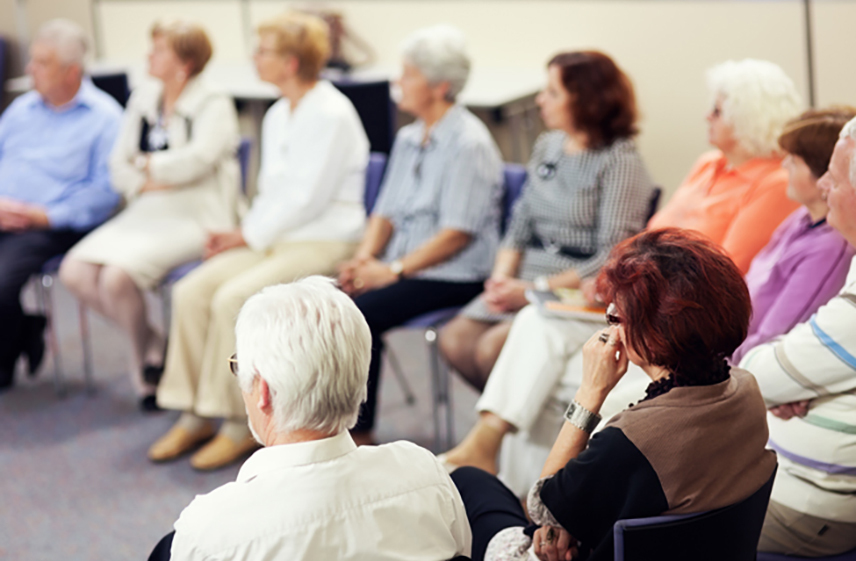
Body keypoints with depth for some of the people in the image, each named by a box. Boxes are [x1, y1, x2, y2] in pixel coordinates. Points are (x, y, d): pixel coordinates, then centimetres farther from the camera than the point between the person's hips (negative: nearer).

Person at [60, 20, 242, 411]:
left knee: (118, 276, -29)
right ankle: (149, 341, 5)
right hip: (145, 213, 7)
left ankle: (145, 356, 0)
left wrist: (147, 166, -4)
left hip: (194, 218, -7)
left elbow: (196, 159, -20)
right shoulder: (143, 100, 16)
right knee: (75, 271, -15)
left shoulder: (214, 106, -3)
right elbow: (118, 169, 13)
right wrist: (148, 183, -8)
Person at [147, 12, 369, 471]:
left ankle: (240, 425, -15)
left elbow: (307, 199, -18)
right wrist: (245, 233, 3)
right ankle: (194, 416, -4)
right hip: (273, 237, 9)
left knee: (232, 299, -27)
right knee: (191, 292, -11)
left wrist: (248, 236, -12)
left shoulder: (332, 115, -14)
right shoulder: (278, 115, 15)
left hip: (323, 244, -9)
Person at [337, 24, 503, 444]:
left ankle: (358, 434, -14)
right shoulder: (408, 138, 15)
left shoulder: (469, 143, -12)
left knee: (359, 313, -27)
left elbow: (457, 233, -16)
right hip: (403, 269, 8)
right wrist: (364, 258, 0)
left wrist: (393, 270, -18)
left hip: (453, 276, -8)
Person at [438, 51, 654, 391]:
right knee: (455, 339, -11)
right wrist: (502, 275, -5)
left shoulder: (620, 161, -11)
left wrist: (535, 289, -20)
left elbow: (612, 260, -16)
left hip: (580, 291, -7)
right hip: (530, 274, 7)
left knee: (493, 348, -24)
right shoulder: (547, 146, 12)